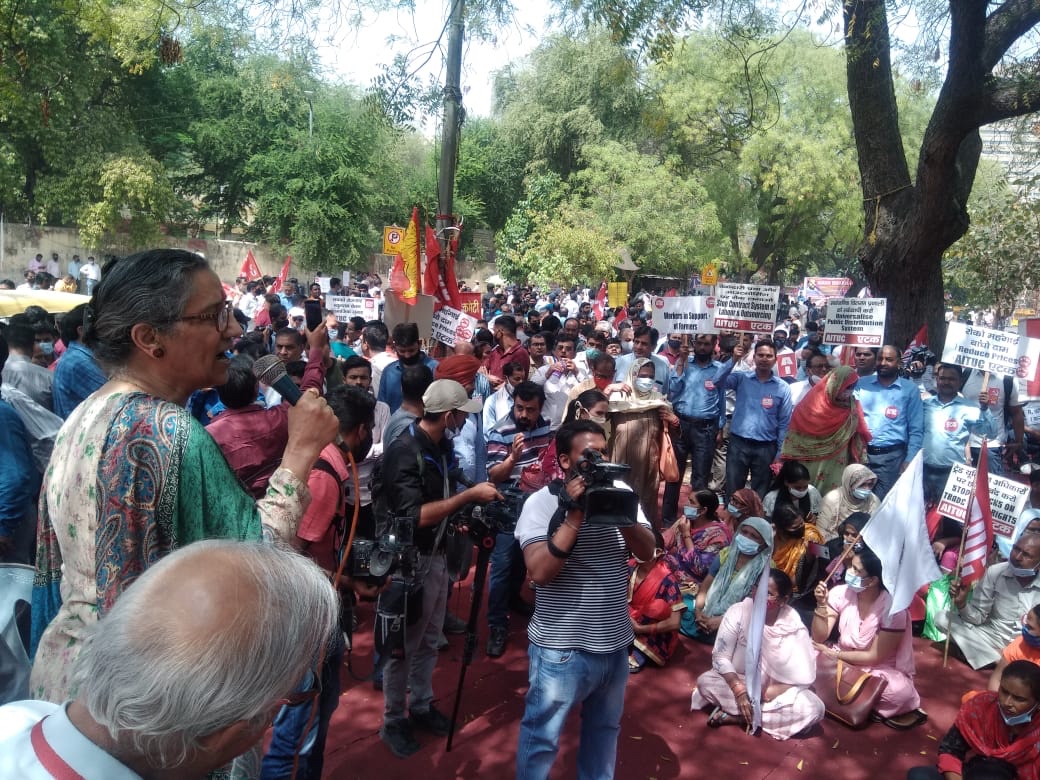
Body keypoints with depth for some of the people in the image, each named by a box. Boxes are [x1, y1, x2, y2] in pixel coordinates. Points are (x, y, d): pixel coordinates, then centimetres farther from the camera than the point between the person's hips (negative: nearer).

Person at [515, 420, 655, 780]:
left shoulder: (620, 492, -2)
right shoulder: (542, 502, -15)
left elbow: (647, 551, -5)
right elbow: (540, 571, -25)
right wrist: (574, 514, -27)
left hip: (615, 641, 5)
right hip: (561, 647, -5)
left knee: (605, 727, 26)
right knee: (543, 735, 11)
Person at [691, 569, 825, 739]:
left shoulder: (794, 627, -14)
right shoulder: (737, 612, -15)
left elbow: (804, 678, -12)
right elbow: (721, 657, -15)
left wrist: (766, 693, -21)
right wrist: (740, 691, -28)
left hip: (776, 690, 2)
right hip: (738, 681, -1)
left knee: (814, 708, -27)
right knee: (705, 682, -28)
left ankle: (735, 716, -23)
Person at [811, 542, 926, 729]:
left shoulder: (892, 608, -22)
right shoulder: (840, 593, -11)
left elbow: (874, 657, -16)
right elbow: (819, 638, -11)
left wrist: (833, 653, -16)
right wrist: (821, 605, -25)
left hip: (880, 669, -4)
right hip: (843, 660, 5)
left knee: (899, 692, -36)